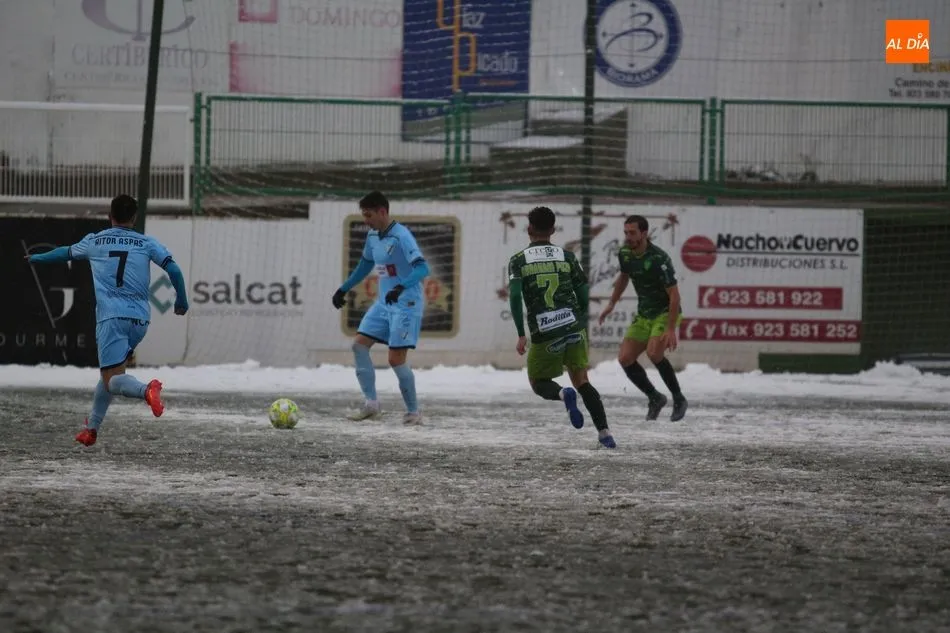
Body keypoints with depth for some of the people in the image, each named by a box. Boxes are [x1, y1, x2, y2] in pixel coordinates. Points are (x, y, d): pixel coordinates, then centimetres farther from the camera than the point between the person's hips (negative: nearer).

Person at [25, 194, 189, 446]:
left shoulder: (94, 242, 12)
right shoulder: (147, 243, 10)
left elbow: (65, 253, 30)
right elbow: (174, 271, 0)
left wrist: (35, 258, 49)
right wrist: (182, 301, 16)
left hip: (111, 317, -3)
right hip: (140, 319, 3)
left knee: (112, 379, -10)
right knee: (112, 371, 21)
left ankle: (146, 390, -42)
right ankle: (91, 428, 26)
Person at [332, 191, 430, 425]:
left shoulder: (401, 236, -19)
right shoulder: (372, 236, 8)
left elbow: (422, 268, -28)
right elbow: (366, 264, 26)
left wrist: (401, 287, -43)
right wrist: (344, 289, 27)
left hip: (406, 304, -9)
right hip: (384, 303, 9)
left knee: (397, 359, -11)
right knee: (359, 344, -1)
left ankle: (414, 412, 4)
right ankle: (371, 404, 2)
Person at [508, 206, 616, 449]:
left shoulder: (518, 261, 4)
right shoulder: (567, 257, 10)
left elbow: (515, 296, -9)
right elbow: (583, 294, 9)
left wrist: (521, 335, -7)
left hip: (544, 333, -2)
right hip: (574, 327, 2)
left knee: (539, 383, 16)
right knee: (581, 379, 9)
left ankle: (564, 394, -20)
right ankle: (604, 432, -9)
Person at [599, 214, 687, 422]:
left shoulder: (658, 259, -26)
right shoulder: (625, 254, -3)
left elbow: (674, 295, -24)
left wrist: (671, 329, -28)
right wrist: (612, 303, 17)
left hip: (665, 313, -8)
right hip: (644, 315, 8)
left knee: (653, 352, -29)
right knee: (625, 358, -3)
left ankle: (678, 400, -11)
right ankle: (655, 398, 17)